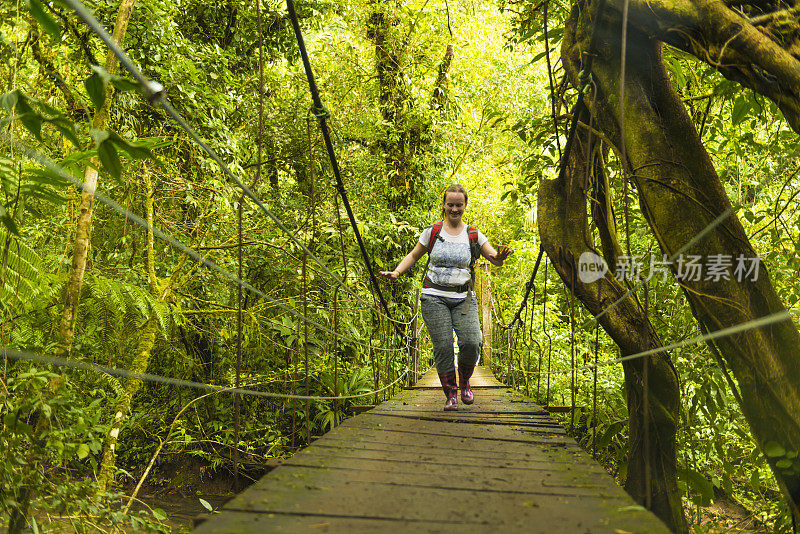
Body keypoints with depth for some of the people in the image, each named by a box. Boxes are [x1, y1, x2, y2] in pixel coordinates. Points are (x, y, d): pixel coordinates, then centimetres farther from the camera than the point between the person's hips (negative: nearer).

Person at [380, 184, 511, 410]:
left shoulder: (474, 236, 5)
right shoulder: (432, 232, 4)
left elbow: (495, 259, 3)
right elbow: (414, 256, 14)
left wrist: (500, 257, -21)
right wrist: (396, 272, -1)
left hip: (464, 298, 0)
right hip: (434, 296, 0)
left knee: (471, 342, -17)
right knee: (443, 346, -8)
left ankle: (464, 382, 11)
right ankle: (450, 394, 7)